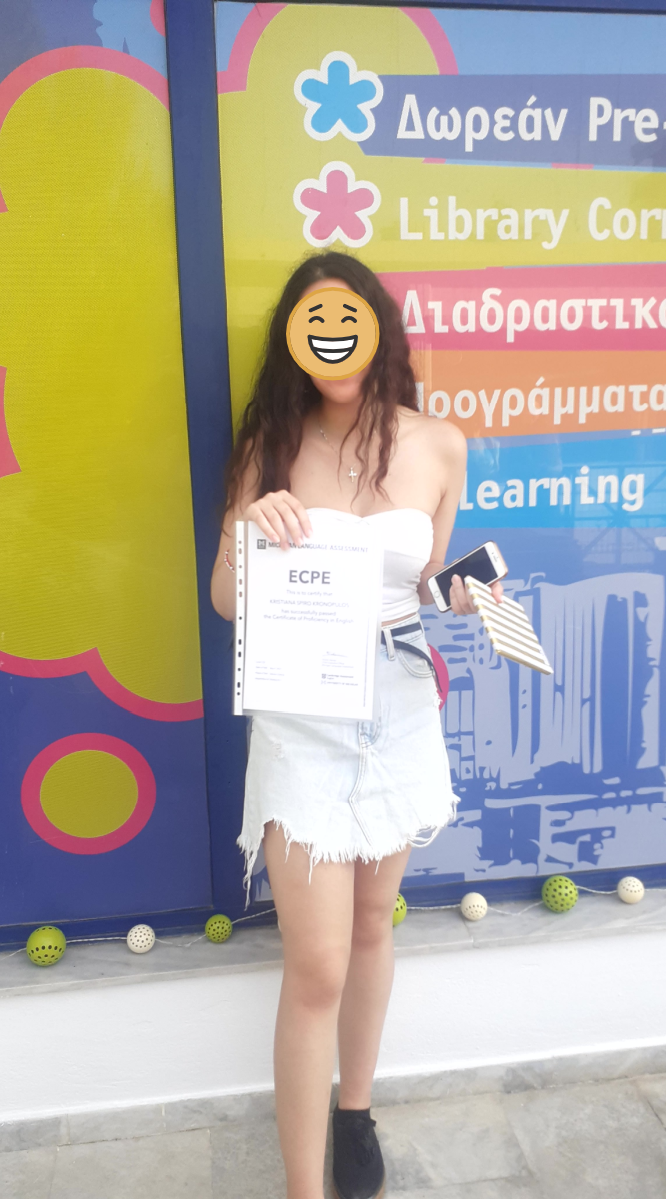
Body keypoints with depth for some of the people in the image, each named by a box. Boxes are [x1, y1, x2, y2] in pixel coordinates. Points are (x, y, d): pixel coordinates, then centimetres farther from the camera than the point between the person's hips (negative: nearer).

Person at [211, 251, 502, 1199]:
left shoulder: (438, 446, -2)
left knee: (372, 924, 19)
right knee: (317, 967, -1)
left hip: (399, 709, 2)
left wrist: (463, 594, -12)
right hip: (302, 717, -2)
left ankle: (355, 1109, 45)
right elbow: (226, 600, -4)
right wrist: (251, 529, -23)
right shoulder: (273, 446, -5)